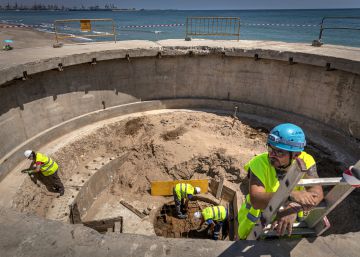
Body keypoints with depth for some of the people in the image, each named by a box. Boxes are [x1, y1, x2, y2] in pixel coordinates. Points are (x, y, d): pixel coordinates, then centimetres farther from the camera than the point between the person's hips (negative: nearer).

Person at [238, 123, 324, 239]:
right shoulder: (259, 163, -27)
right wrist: (291, 196, -50)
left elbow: (318, 193, -29)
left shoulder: (305, 161, -18)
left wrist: (294, 209, -47)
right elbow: (256, 200, -38)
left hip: (289, 222, 3)